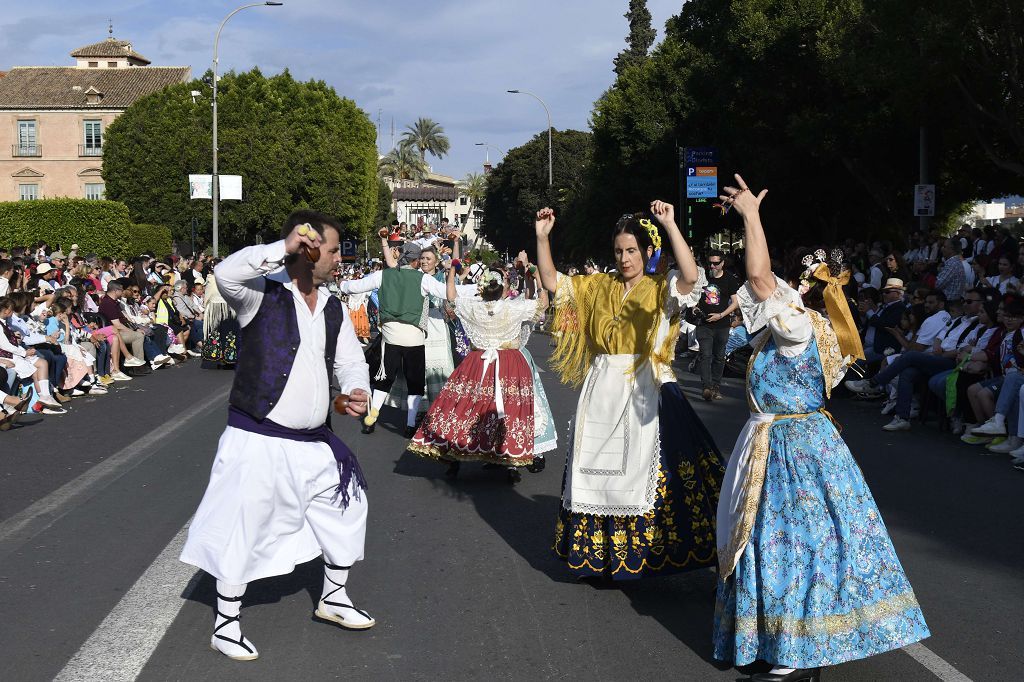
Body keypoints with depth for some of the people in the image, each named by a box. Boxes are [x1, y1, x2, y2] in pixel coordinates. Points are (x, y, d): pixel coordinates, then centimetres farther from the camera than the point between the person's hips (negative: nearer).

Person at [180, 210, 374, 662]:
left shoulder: (333, 309, 9)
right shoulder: (262, 293, -11)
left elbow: (350, 362, 14)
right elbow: (226, 273, -31)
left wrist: (357, 392, -7)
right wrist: (282, 248, -30)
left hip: (313, 443, 7)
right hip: (257, 440, -7)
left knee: (346, 508, 17)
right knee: (243, 529, -1)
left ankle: (334, 598, 38)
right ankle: (225, 625, 17)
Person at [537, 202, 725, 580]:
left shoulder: (661, 289, -3)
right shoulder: (598, 287, 11)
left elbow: (691, 276, -24)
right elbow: (551, 281, 9)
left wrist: (670, 225, -27)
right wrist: (542, 237, -2)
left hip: (645, 391, -5)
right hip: (602, 391, 5)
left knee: (643, 468, -4)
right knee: (598, 467, 10)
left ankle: (644, 552, 7)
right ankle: (600, 554, 21)